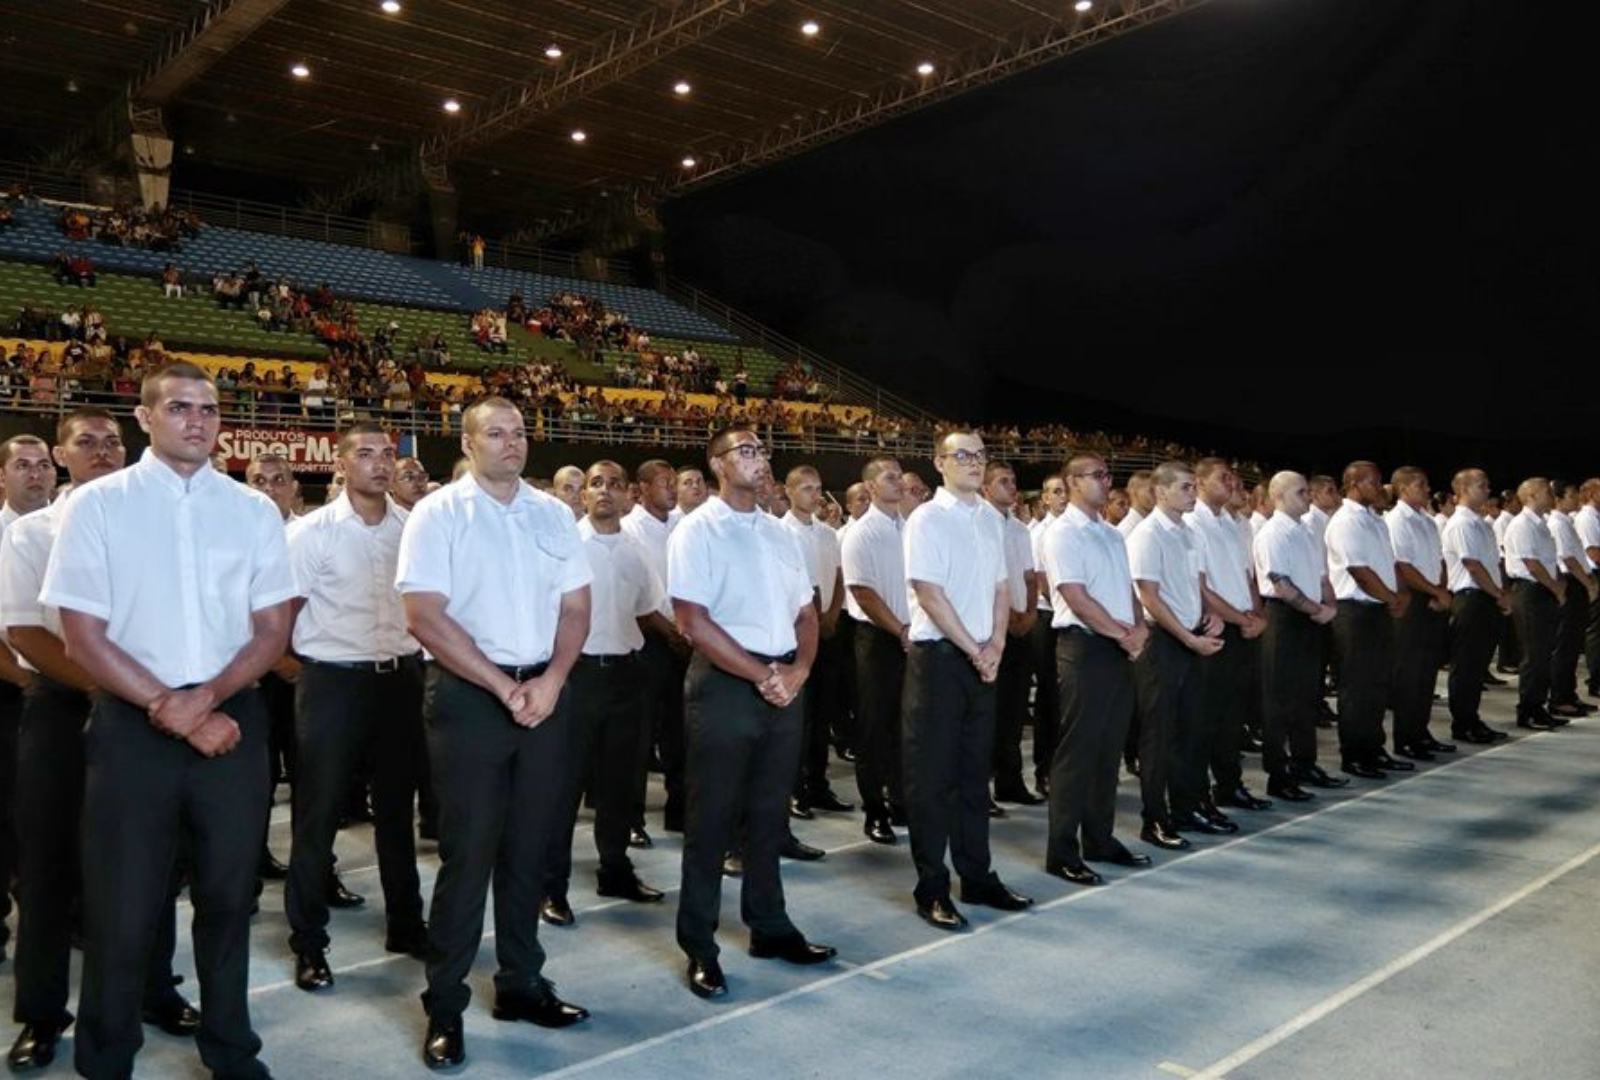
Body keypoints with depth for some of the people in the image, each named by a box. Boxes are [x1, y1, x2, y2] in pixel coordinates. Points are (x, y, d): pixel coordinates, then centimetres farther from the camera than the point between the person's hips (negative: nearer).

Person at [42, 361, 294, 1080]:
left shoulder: (253, 510, 4)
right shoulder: (97, 505, -2)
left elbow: (273, 630, 3)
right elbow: (82, 637, -6)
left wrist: (204, 697, -12)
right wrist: (174, 713, -12)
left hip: (233, 717, 2)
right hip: (132, 723, -2)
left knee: (228, 897, 14)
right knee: (121, 906, 7)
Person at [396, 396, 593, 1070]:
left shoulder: (553, 513, 8)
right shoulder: (438, 514, -6)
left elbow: (576, 605, 9)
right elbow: (425, 616, -12)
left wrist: (550, 680, -8)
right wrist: (504, 688, -14)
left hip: (546, 693, 5)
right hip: (469, 696, -4)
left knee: (530, 847, 12)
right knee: (468, 852, 1)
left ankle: (522, 984, 27)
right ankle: (444, 1008, 15)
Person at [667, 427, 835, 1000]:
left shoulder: (780, 533, 13)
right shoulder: (697, 531, -7)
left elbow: (806, 612, 15)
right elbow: (693, 620, -15)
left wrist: (796, 671, -4)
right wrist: (762, 674, -16)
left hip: (785, 685, 6)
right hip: (724, 684, -6)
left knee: (770, 814, 15)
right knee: (712, 818, 3)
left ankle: (769, 927, 30)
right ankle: (700, 948, 15)